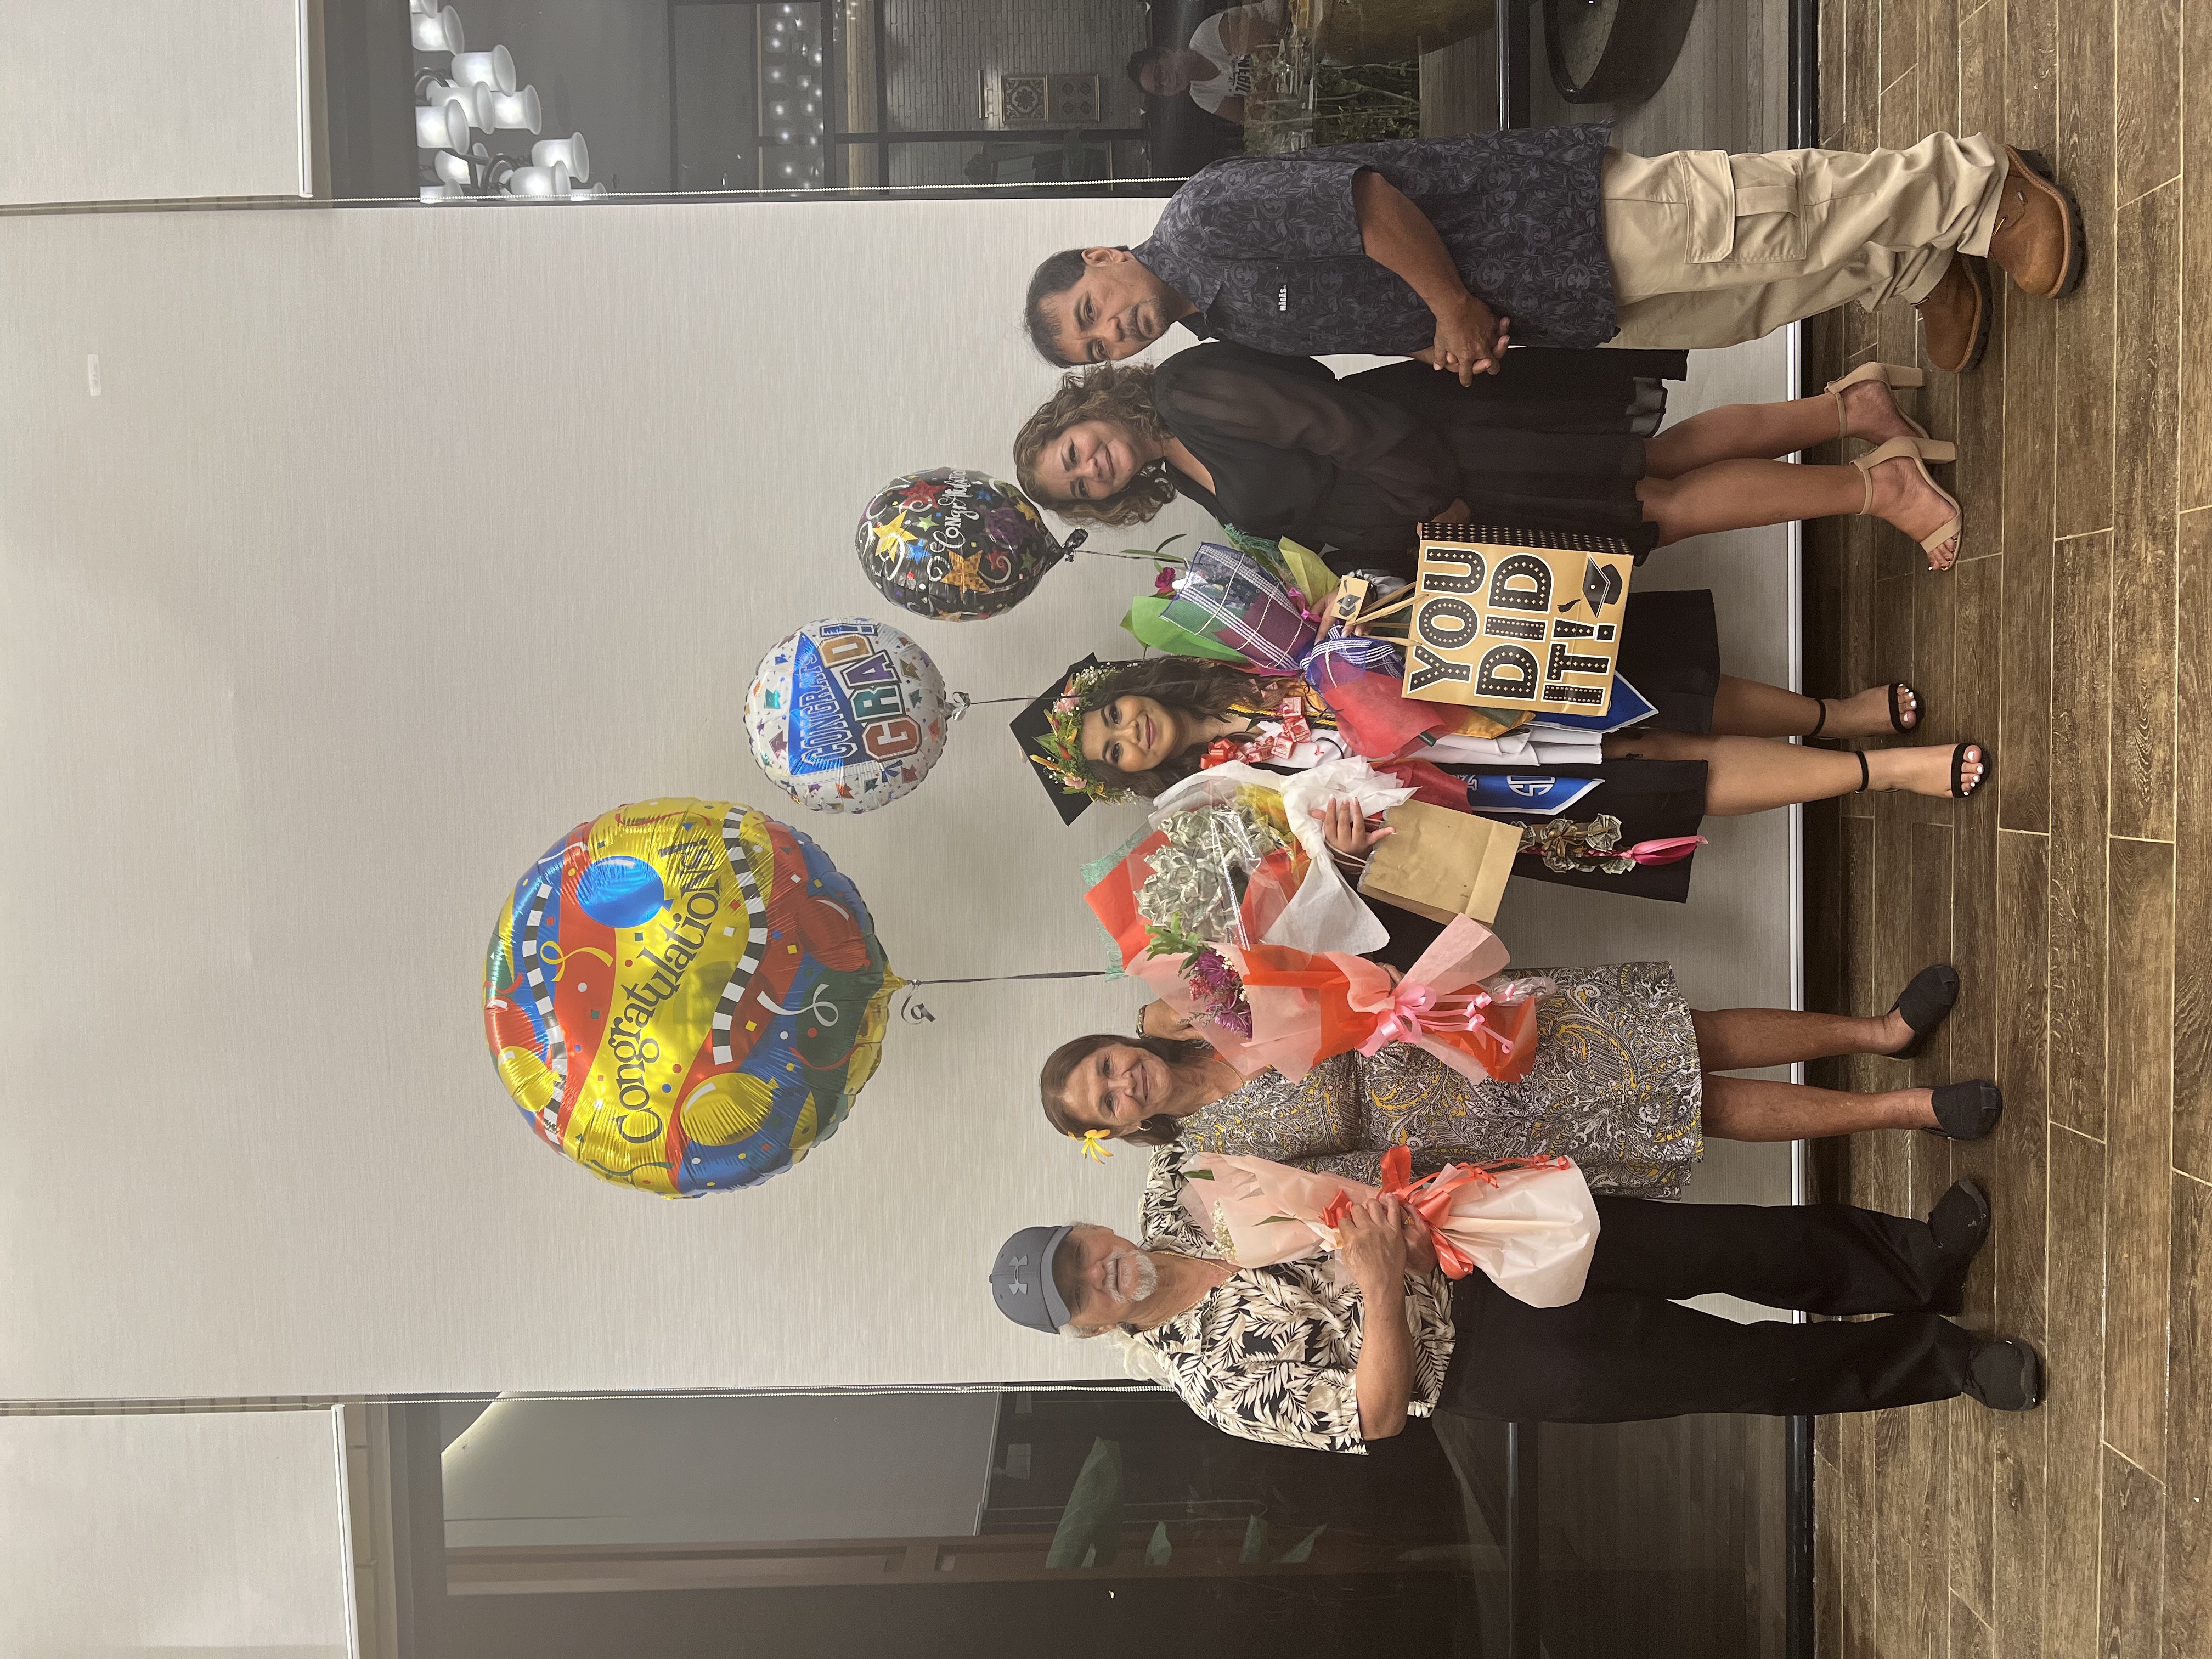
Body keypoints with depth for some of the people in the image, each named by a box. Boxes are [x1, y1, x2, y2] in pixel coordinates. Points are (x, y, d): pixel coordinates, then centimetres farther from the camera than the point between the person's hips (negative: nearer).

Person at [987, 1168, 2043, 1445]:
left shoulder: (1175, 1200, -3)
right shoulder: (1211, 1375, -16)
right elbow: (1373, 1418, -18)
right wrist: (1381, 1284, -29)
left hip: (1475, 1232, 5)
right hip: (1477, 1357, -5)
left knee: (1724, 1244, -7)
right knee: (1734, 1367, -7)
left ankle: (1916, 1261, 12)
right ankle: (1933, 1358, 12)